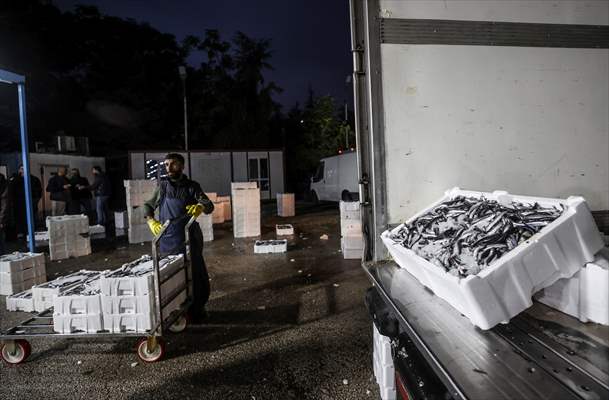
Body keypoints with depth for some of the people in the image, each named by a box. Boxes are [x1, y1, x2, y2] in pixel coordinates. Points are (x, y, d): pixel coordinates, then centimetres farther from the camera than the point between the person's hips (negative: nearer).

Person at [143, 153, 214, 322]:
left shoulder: (192, 186, 4)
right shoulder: (162, 185, 8)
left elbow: (209, 205, -7)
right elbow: (148, 205, 18)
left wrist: (201, 206, -30)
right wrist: (151, 221, -1)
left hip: (189, 238, -1)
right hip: (168, 239, 1)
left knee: (195, 273, 0)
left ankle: (196, 310, 15)